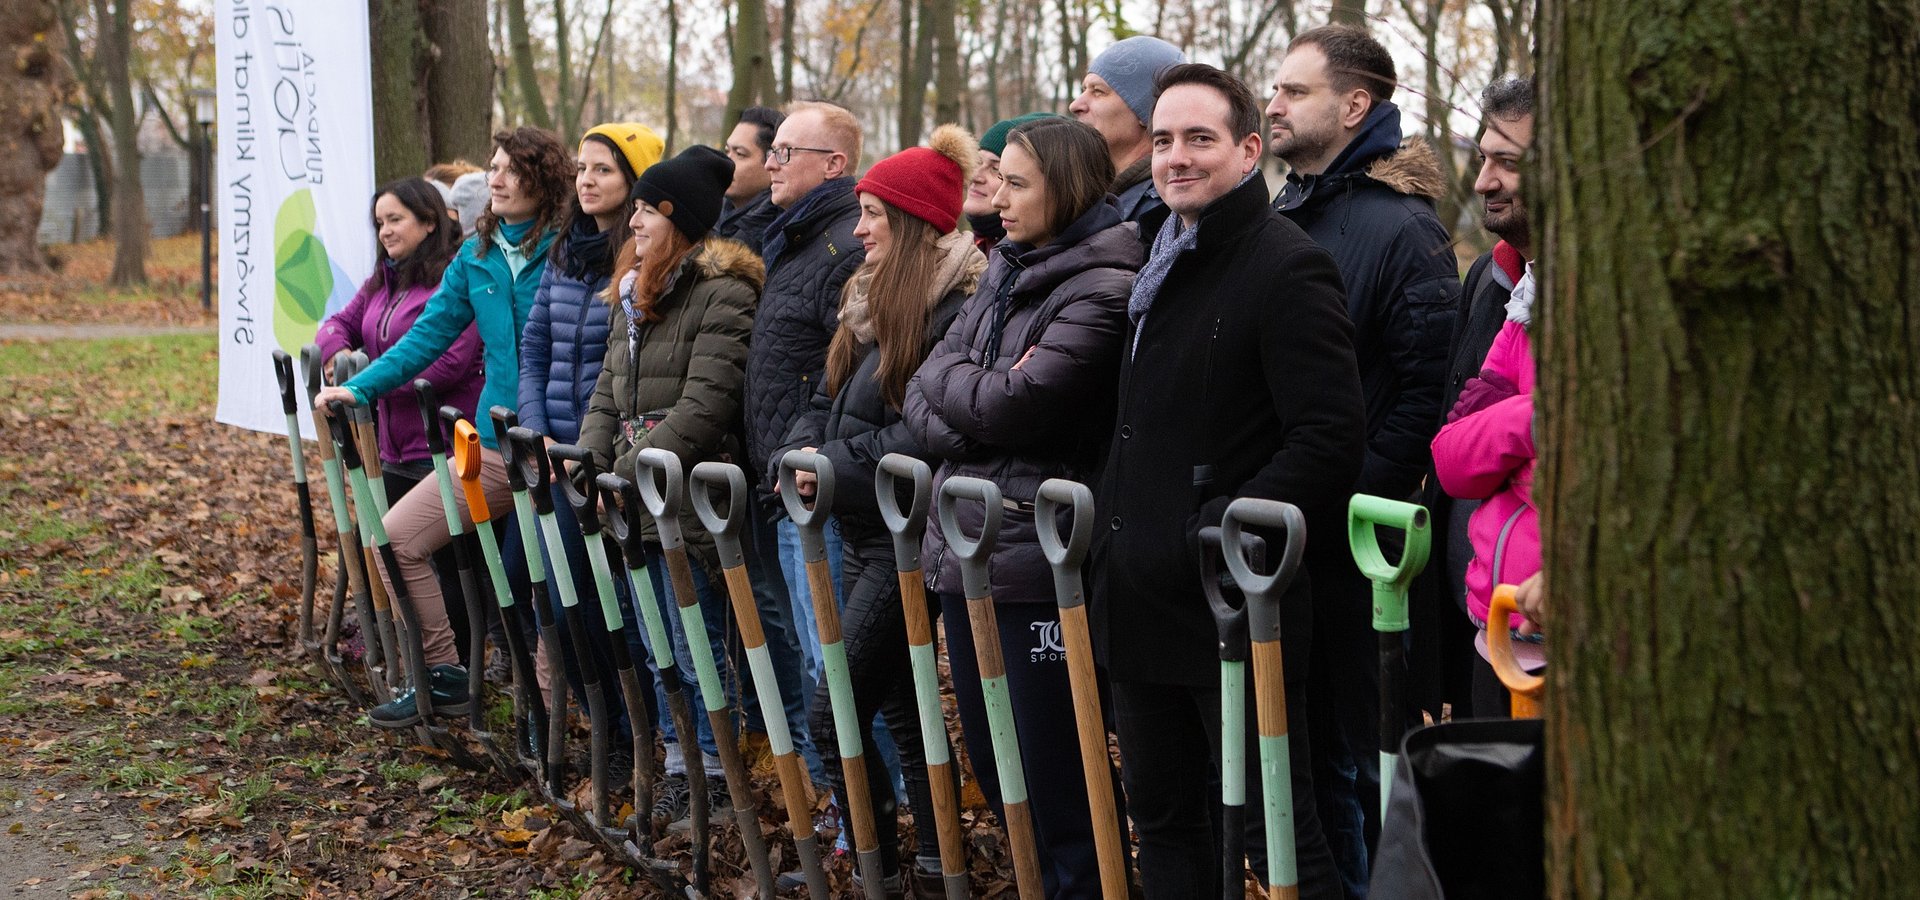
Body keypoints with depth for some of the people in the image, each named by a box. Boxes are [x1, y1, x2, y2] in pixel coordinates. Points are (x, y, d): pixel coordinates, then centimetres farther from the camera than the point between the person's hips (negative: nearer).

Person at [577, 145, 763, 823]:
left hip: (690, 503, -9)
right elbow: (609, 392, 17)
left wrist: (629, 473, -20)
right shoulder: (629, 296, 16)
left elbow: (704, 405, -20)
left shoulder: (723, 295, -13)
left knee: (697, 647, -2)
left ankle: (714, 770, 9)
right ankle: (677, 760, 25)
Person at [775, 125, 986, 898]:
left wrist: (840, 466, -21)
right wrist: (802, 452, -4)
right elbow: (827, 398, 16)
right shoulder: (871, 299, 13)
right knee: (900, 703, 14)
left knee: (835, 709, -9)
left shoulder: (954, 309, -17)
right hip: (860, 530, 9)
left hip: (906, 536, -9)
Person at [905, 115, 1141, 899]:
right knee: (988, 758, 16)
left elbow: (1013, 404, -18)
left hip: (1037, 560, -8)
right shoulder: (1005, 275, 14)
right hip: (966, 546, 8)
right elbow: (923, 395, 10)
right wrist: (970, 411, -10)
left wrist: (946, 378, 0)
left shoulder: (1103, 288, -11)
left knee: (1050, 768, -2)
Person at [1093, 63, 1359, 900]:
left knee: (1273, 831, -3)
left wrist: (1228, 530, -21)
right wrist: (1113, 521, 16)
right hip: (1142, 601, 9)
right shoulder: (1158, 259, 15)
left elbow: (1330, 438, -20)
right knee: (1162, 816, 16)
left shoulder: (1287, 267, -13)